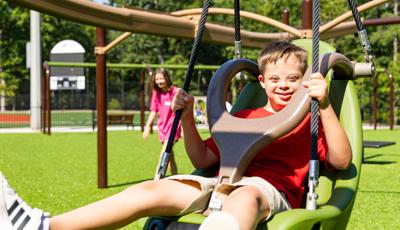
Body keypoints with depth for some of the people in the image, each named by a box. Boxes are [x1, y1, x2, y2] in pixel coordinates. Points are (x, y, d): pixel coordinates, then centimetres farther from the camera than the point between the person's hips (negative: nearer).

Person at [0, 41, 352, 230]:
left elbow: (341, 161, -3)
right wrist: (187, 117, 12)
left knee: (244, 195, -41)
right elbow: (203, 159, 27)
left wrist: (324, 107, -15)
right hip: (224, 183, 5)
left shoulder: (311, 120, 15)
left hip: (273, 190, -5)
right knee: (151, 190, -18)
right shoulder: (244, 118, 28)